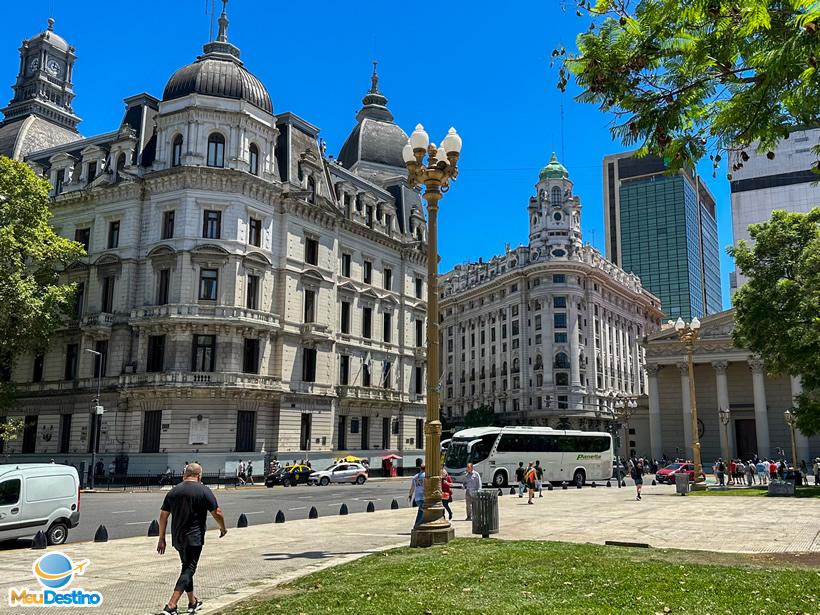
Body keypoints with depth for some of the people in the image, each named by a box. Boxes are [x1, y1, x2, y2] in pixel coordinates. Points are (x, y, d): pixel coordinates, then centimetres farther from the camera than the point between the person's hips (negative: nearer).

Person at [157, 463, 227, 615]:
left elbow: (163, 516, 8)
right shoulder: (203, 491, -7)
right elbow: (217, 513, -7)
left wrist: (161, 539, 14)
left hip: (177, 538, 6)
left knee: (187, 568, 20)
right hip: (194, 538, -6)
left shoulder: (173, 491, 8)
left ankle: (193, 602, 29)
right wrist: (223, 528, 10)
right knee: (188, 570, -3)